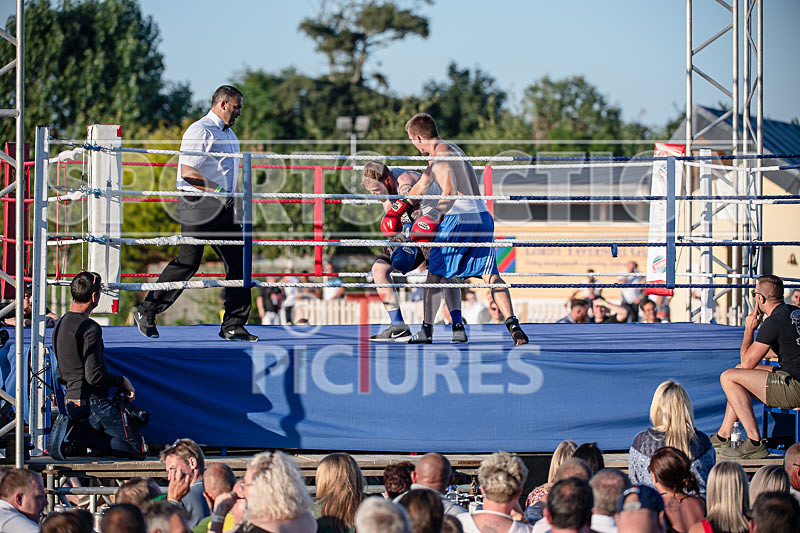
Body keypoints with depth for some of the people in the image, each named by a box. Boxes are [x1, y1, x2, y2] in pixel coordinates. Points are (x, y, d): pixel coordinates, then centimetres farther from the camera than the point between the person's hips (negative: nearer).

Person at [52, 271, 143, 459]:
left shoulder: (60, 325, 14)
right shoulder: (90, 328, -15)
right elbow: (94, 376, -20)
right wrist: (122, 380, -2)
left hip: (71, 402, 9)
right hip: (93, 403, -9)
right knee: (137, 449, -4)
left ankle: (73, 432, 0)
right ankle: (81, 437, -14)